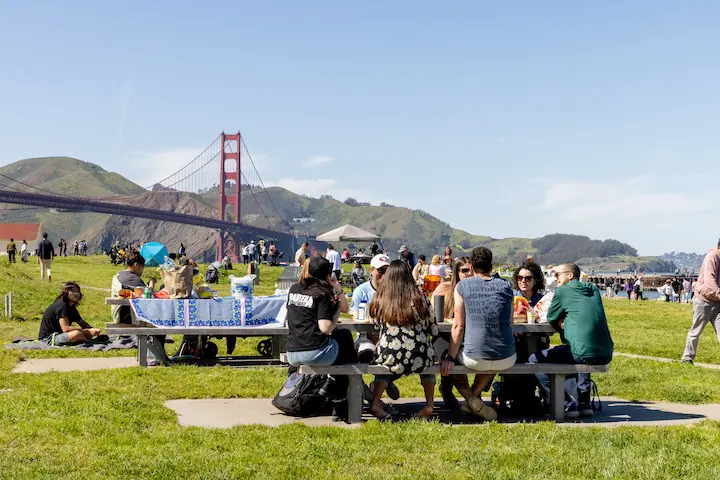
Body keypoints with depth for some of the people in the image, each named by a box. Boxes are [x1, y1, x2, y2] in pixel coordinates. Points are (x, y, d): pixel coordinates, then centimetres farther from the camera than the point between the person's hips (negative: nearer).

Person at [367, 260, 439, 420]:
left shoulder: (380, 301, -4)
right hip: (420, 361, 0)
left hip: (389, 360, 0)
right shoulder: (420, 299, -5)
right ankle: (429, 405, 27)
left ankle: (375, 404, 20)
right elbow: (434, 331, 6)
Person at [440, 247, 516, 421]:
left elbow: (458, 326, -3)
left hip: (475, 359, -3)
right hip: (507, 360, 3)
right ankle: (475, 396, 26)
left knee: (446, 356, 28)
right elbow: (510, 324, 15)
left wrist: (450, 358, 5)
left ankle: (472, 400, 11)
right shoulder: (506, 286, 7)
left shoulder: (463, 286, 0)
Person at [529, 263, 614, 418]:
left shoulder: (563, 290, 1)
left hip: (584, 354, -8)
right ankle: (584, 403, 30)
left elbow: (551, 318, 10)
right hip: (606, 355, 8)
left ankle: (565, 405, -1)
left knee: (535, 360, 3)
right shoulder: (594, 289, 19)